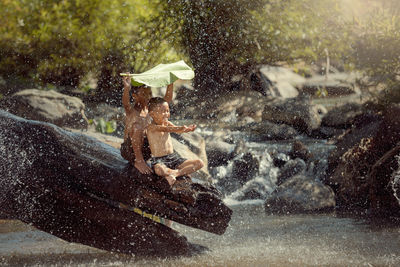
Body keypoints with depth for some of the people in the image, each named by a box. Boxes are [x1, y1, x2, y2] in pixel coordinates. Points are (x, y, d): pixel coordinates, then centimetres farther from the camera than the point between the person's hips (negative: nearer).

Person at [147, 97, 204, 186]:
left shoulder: (167, 123, 11)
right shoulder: (151, 127, -11)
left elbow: (178, 130, -6)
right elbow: (165, 129, -30)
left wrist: (188, 129, -30)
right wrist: (181, 128, -46)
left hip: (174, 158, 8)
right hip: (159, 161, -7)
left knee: (200, 163, -6)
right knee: (159, 170, -45)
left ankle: (174, 174, -18)